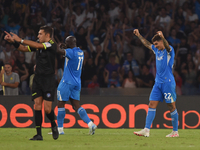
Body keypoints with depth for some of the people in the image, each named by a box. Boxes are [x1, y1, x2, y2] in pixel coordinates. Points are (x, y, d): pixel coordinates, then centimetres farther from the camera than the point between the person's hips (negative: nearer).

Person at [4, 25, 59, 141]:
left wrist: (20, 40, -19)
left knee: (47, 108, -8)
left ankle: (54, 125, 23)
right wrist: (13, 41, -2)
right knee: (37, 105, -4)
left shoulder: (52, 45, -11)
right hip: (38, 79, 6)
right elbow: (23, 48, 14)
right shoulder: (38, 45, 11)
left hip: (49, 80, -6)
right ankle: (39, 134, -3)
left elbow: (37, 46, -22)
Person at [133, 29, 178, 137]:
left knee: (171, 107, -2)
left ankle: (175, 131, 7)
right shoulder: (157, 50, 14)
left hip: (168, 83, -7)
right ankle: (146, 130, -4)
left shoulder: (169, 50, -8)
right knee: (152, 105, -1)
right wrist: (139, 36, 34)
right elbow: (147, 44, 31)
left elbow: (167, 47, -32)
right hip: (158, 83, 8)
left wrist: (163, 37, -49)